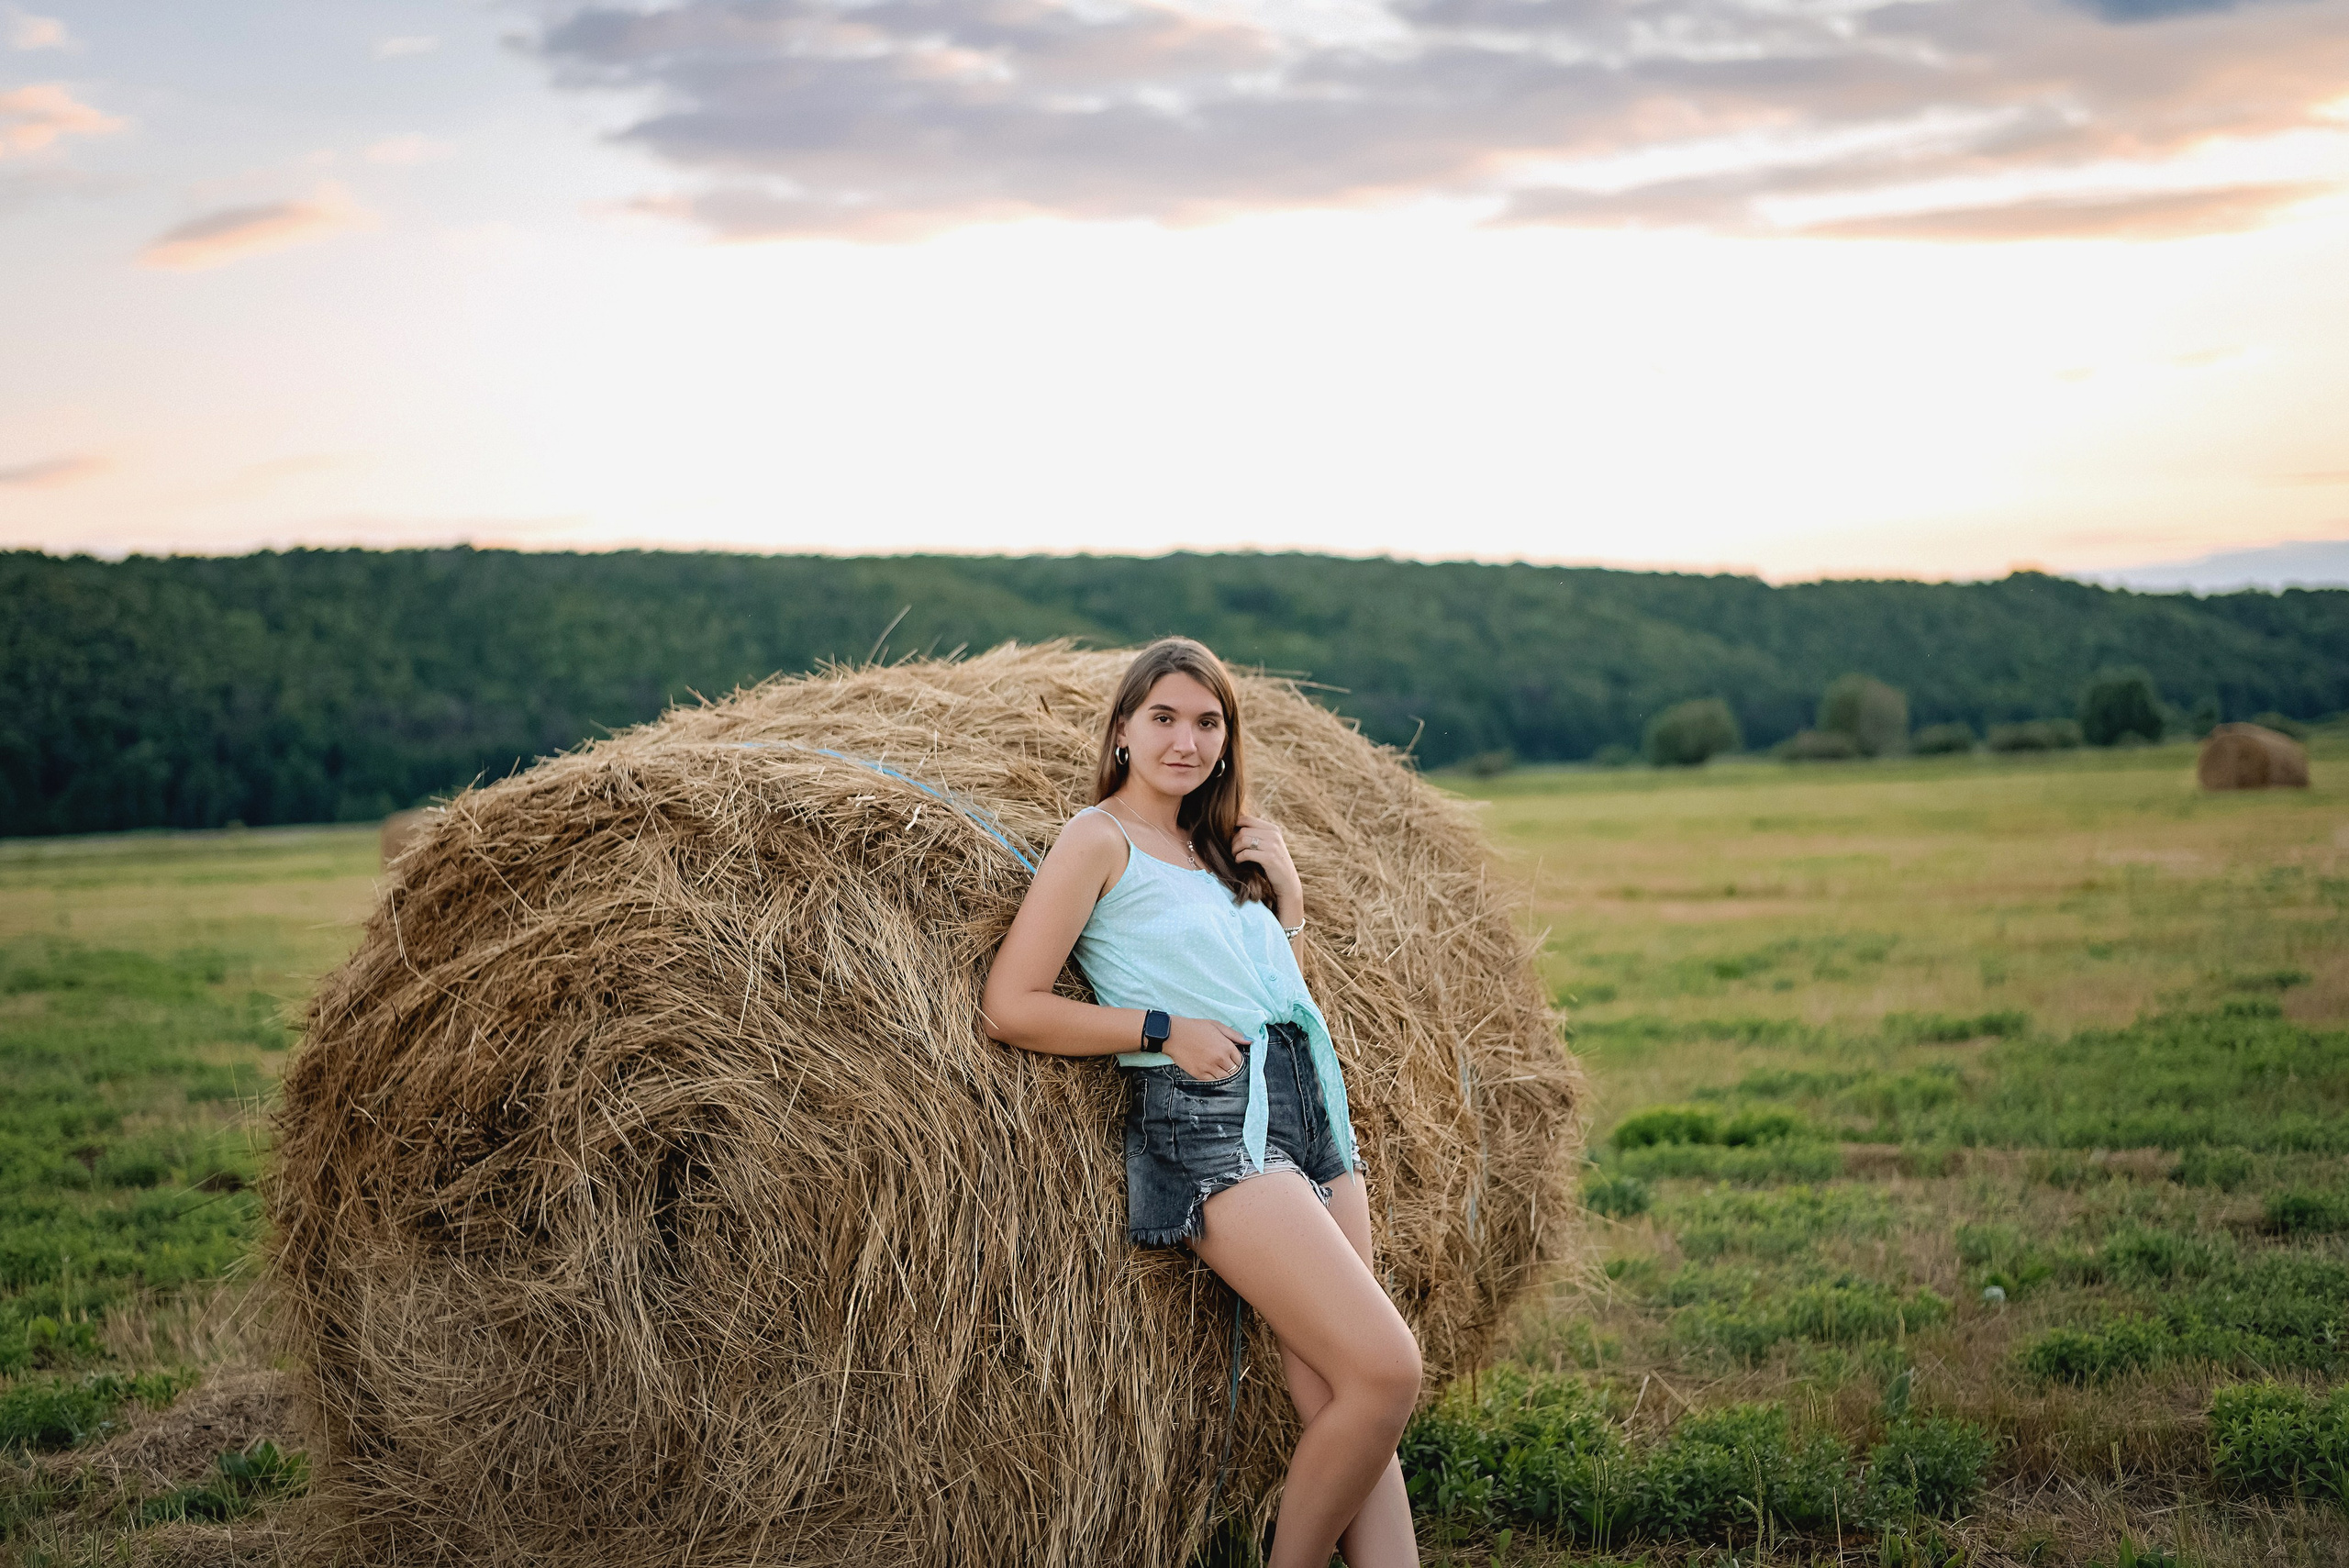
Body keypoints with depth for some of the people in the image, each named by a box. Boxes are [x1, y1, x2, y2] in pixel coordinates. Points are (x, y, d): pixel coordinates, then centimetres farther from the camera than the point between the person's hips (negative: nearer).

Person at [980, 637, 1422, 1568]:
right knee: (1385, 1368, -16)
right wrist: (1166, 1027, -12)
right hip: (1205, 1120, -7)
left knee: (1331, 1394, 0)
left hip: (1311, 1108, 7)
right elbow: (1010, 1006, -9)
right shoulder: (1100, 838, -1)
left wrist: (1286, 893, 11)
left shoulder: (1222, 845, 20)